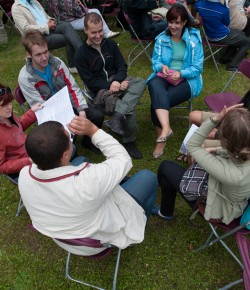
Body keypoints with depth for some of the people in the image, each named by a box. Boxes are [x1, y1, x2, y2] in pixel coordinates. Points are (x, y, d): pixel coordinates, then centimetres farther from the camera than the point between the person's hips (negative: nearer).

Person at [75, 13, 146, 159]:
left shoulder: (110, 44, 9)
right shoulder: (81, 54, -5)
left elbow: (122, 66, 7)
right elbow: (90, 82, -7)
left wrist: (117, 81, -16)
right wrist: (111, 85, -20)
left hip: (117, 81, 5)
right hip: (100, 90, -5)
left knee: (140, 82, -29)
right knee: (128, 110, -32)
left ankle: (116, 117, -41)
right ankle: (129, 142, -15)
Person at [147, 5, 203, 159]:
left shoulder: (194, 39, -3)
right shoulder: (161, 38, 6)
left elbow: (198, 67, -5)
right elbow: (155, 61, 8)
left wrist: (181, 73, -22)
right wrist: (162, 66, -16)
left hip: (187, 80, -3)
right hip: (164, 76, 3)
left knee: (157, 99, -29)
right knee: (154, 85, -35)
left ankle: (161, 136, -15)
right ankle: (166, 128, -41)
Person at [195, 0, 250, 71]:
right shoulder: (223, 9, -30)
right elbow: (227, 23, -8)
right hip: (222, 37, -7)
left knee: (242, 34, 26)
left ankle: (225, 58, 27)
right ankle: (232, 65, 9)